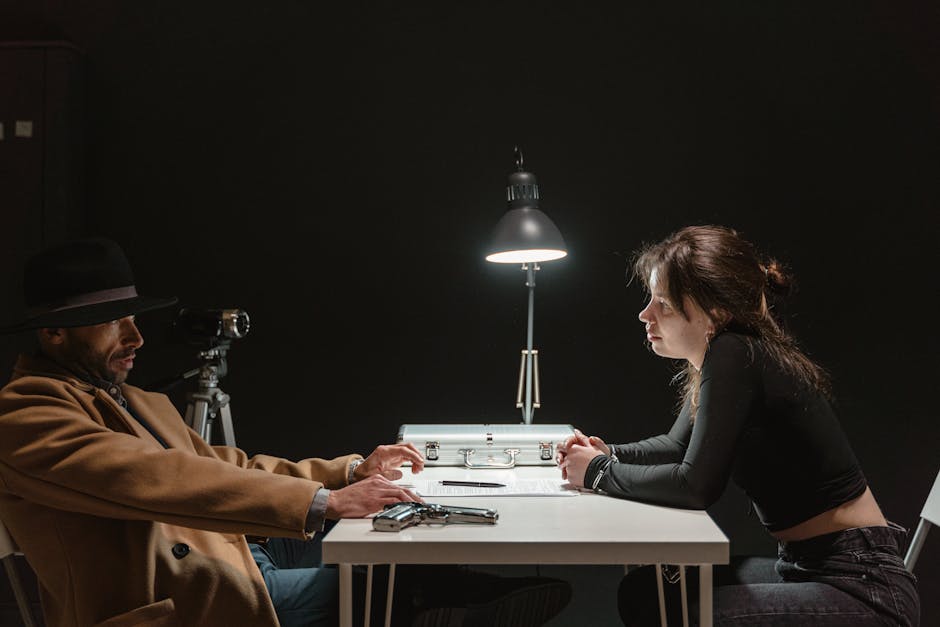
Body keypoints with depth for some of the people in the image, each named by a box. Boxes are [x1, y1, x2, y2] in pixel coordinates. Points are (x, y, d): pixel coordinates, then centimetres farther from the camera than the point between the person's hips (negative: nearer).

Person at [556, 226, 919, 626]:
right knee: (641, 590, 6)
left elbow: (696, 485, -24)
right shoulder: (720, 358, 6)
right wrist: (608, 454, 4)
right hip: (805, 566, 9)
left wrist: (601, 473, -11)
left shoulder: (734, 357, -21)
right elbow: (678, 446, 21)